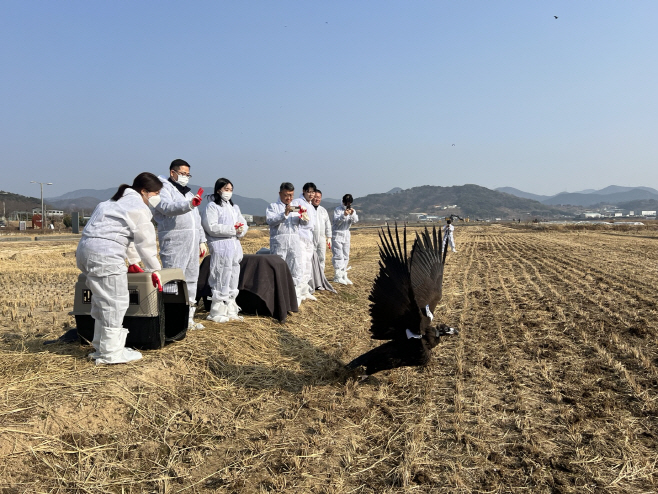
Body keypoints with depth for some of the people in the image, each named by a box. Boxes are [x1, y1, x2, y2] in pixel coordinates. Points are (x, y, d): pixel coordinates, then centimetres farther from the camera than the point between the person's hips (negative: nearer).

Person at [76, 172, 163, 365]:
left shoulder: (121, 200, 26)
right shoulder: (138, 207, -6)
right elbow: (145, 241, -6)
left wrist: (133, 262, 33)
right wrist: (154, 270, 1)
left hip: (86, 250, 11)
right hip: (105, 256, -11)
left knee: (102, 302, 19)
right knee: (115, 303, -3)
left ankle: (101, 347, 28)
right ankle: (111, 353, 3)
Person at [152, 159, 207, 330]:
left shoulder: (188, 192, 25)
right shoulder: (163, 188, -1)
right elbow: (167, 207, -22)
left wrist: (202, 241, 20)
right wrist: (188, 204, -38)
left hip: (192, 242, 8)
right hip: (174, 242, -8)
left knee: (191, 279, 10)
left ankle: (188, 318, 18)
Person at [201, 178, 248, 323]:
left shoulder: (234, 207, 21)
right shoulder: (211, 207, -5)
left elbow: (244, 223, 17)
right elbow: (211, 227, -17)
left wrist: (241, 230, -7)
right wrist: (233, 230, -16)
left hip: (235, 247, 8)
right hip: (220, 249, -8)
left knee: (233, 281, 12)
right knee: (221, 282, -8)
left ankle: (230, 311, 21)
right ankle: (217, 313, 1)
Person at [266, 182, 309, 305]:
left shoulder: (296, 207, 19)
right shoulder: (273, 206, 6)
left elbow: (304, 222, 7)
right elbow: (270, 220, -11)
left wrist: (303, 217, -17)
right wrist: (285, 214, -23)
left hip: (294, 241, 4)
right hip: (279, 242, -4)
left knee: (296, 268, 3)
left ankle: (296, 295, 9)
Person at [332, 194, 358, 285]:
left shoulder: (352, 211, 9)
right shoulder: (338, 209, -5)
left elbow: (355, 220, -8)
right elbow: (336, 221, -15)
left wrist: (352, 214, -29)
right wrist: (344, 215, -32)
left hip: (346, 235, 6)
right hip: (337, 235, -6)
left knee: (346, 257, 9)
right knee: (338, 256, -12)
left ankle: (344, 276, 17)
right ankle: (337, 276, -12)